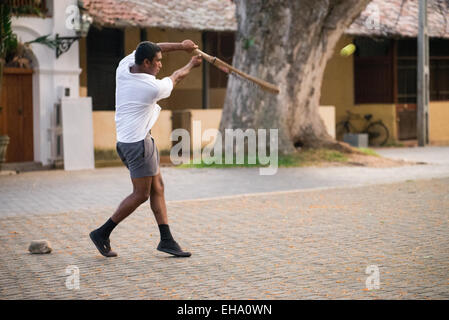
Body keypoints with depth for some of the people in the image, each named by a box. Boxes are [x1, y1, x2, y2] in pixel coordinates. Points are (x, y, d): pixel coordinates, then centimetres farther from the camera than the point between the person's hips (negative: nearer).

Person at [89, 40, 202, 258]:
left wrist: (180, 46, 14)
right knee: (141, 194, 0)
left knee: (157, 188, 10)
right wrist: (191, 65, 23)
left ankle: (166, 240, 12)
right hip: (138, 142, -9)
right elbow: (175, 78, 3)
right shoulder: (153, 87, -19)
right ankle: (102, 233, 5)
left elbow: (149, 50, 15)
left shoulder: (123, 68, -1)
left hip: (125, 140, 9)